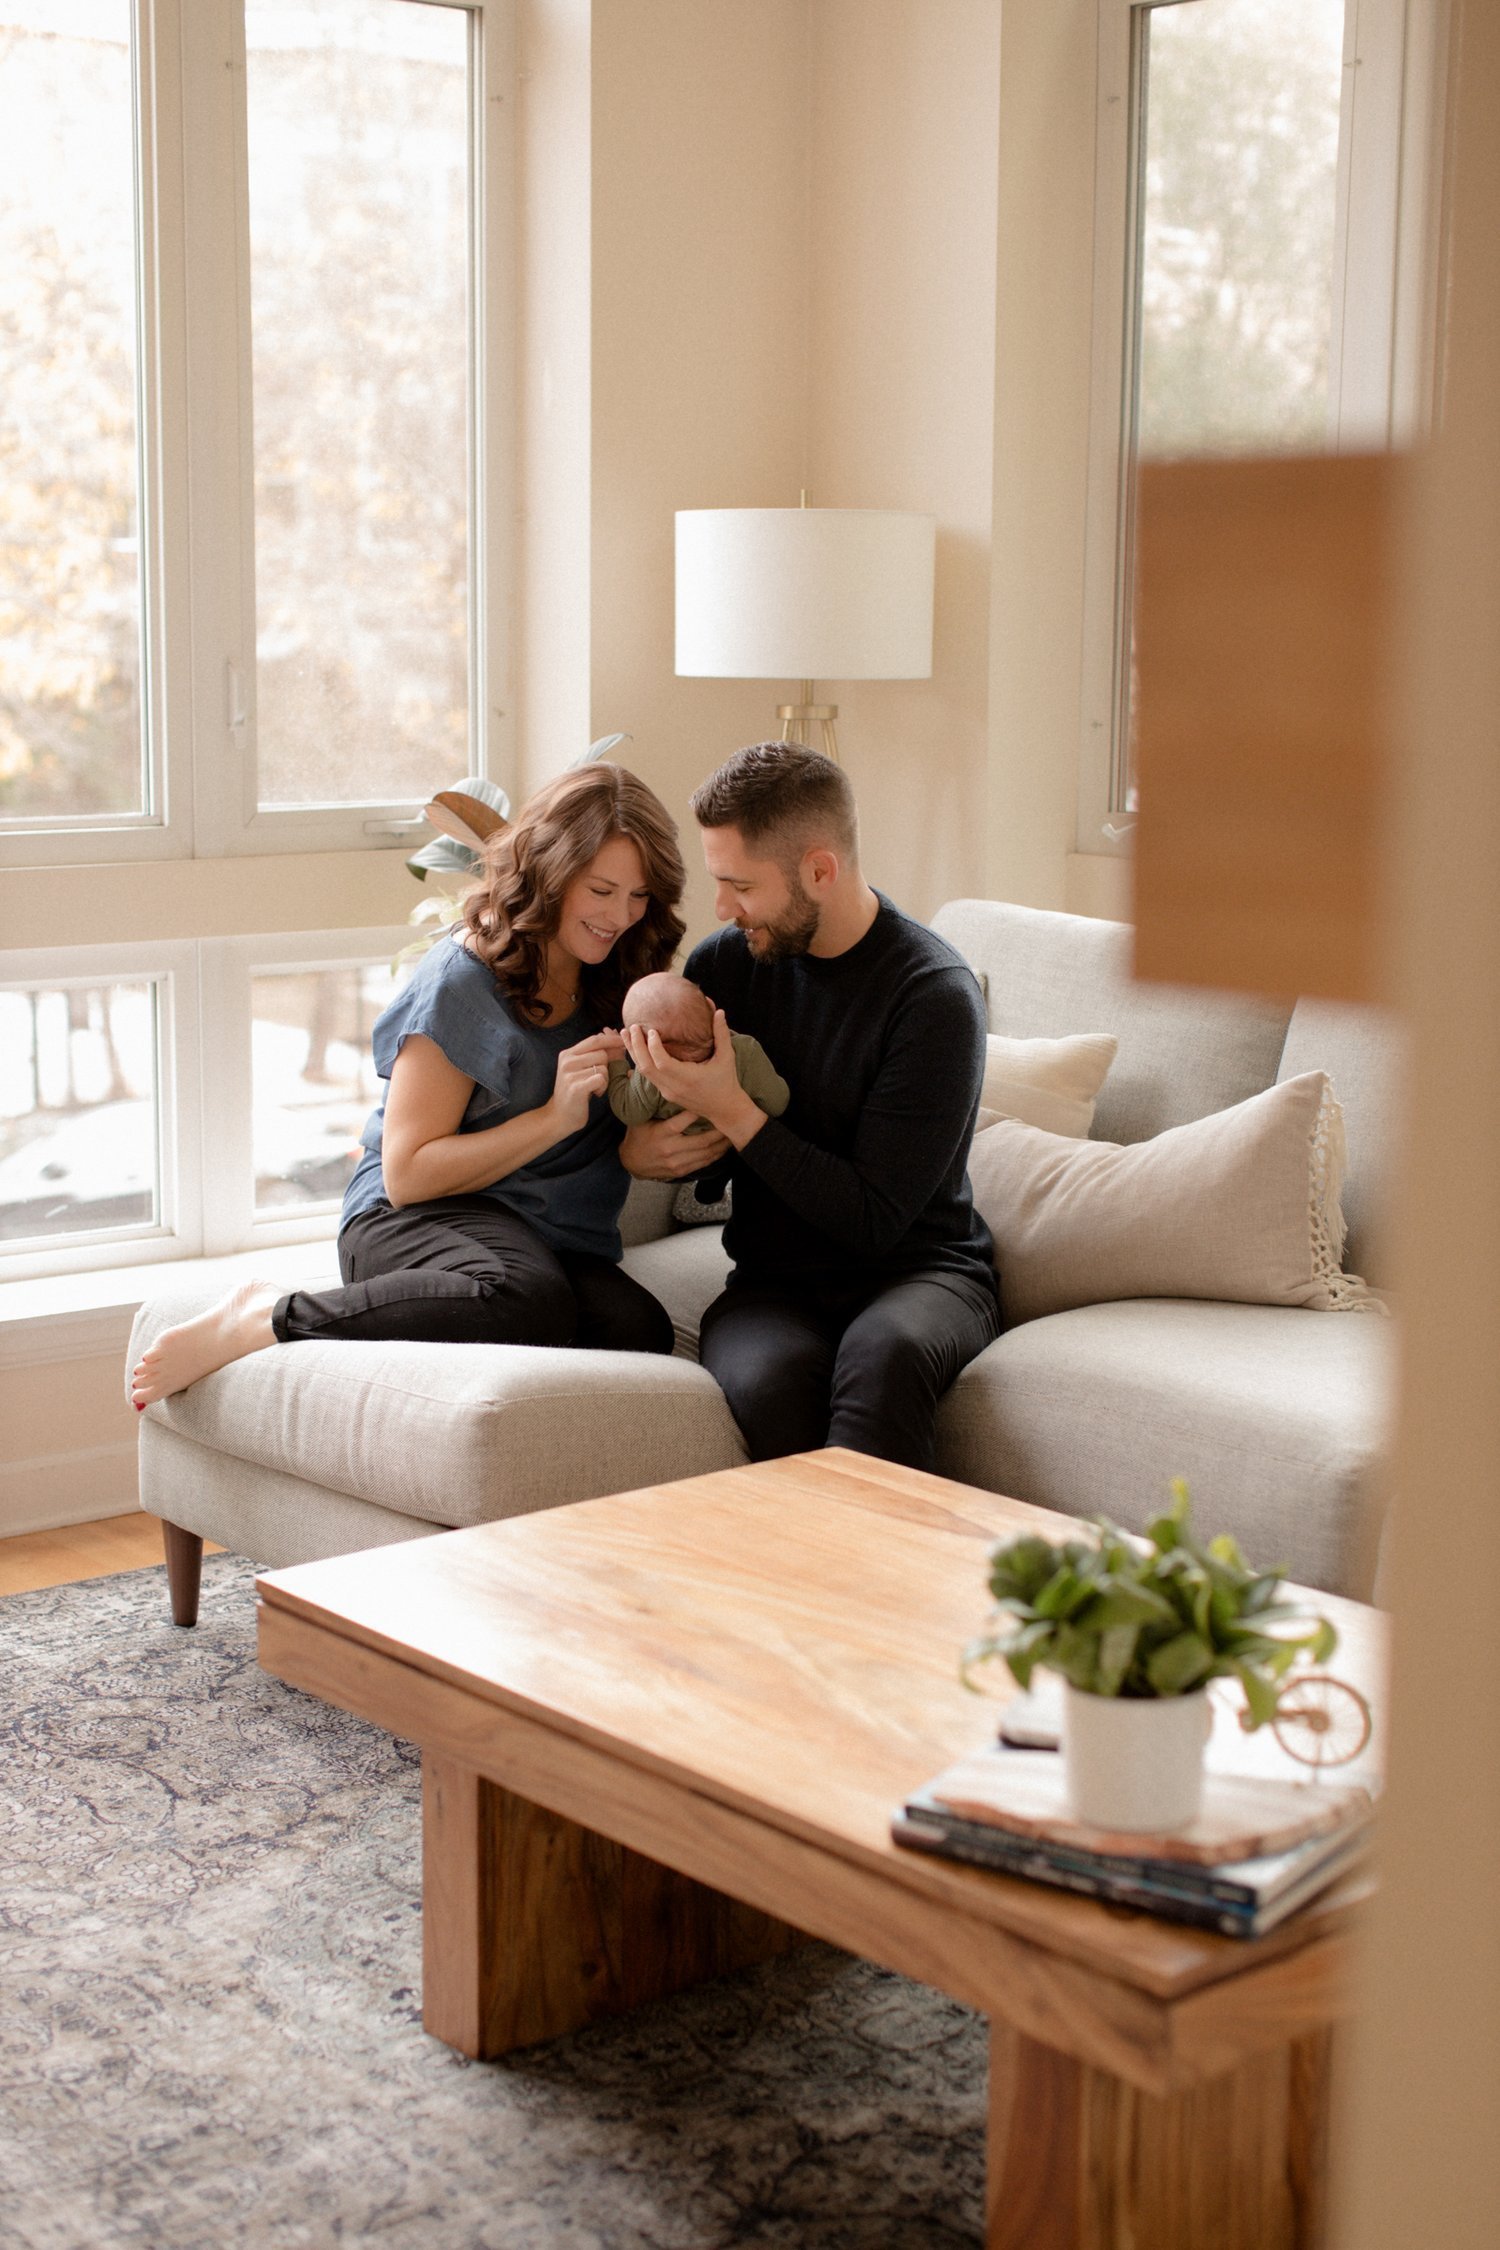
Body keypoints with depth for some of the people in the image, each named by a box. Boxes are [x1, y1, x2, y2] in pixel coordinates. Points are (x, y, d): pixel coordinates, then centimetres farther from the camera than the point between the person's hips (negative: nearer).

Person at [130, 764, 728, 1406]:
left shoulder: (614, 982, 13)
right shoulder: (462, 981, -8)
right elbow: (407, 1174, -10)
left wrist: (644, 1152, -1)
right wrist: (555, 1118, -18)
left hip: (551, 1242, 6)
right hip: (415, 1218, -6)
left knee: (638, 1327, -31)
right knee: (527, 1297, -43)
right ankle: (262, 1317, -23)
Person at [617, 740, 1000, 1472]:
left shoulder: (934, 995, -12)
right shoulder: (725, 961, 3)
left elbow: (875, 1219, -16)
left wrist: (732, 1112, -19)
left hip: (920, 1271, -3)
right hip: (777, 1280, 3)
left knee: (883, 1350, -39)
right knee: (766, 1374, -34)